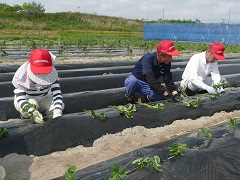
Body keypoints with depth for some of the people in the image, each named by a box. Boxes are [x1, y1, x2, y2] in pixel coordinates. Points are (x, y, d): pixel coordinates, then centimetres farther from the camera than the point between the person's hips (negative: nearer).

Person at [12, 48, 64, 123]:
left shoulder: (52, 73, -24)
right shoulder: (22, 73, -30)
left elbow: (57, 93, -29)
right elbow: (20, 98, -34)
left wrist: (57, 112, -47)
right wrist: (33, 113, -52)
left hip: (44, 98, 3)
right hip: (27, 99, -2)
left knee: (60, 105, -22)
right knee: (31, 105, -35)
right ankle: (25, 114, -1)